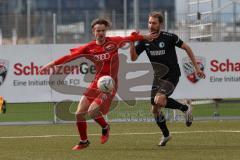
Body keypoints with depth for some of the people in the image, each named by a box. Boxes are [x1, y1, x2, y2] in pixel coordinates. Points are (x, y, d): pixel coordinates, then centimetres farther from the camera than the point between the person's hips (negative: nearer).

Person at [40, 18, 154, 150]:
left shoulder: (114, 42, -4)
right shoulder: (89, 48, 0)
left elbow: (130, 38, 11)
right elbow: (71, 56, -2)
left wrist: (145, 37, 17)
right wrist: (52, 64, -7)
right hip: (96, 83, 4)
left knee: (92, 111, -21)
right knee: (79, 113, 0)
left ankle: (105, 128, 11)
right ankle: (83, 141, 22)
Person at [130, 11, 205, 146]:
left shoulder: (169, 37, -13)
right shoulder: (144, 40, -1)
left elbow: (187, 48, -3)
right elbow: (134, 58, -3)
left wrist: (197, 67, -4)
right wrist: (132, 43, -19)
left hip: (171, 76, -6)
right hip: (157, 77, 6)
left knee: (159, 100, -29)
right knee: (155, 110, 6)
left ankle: (185, 108, -6)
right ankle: (166, 135, 29)